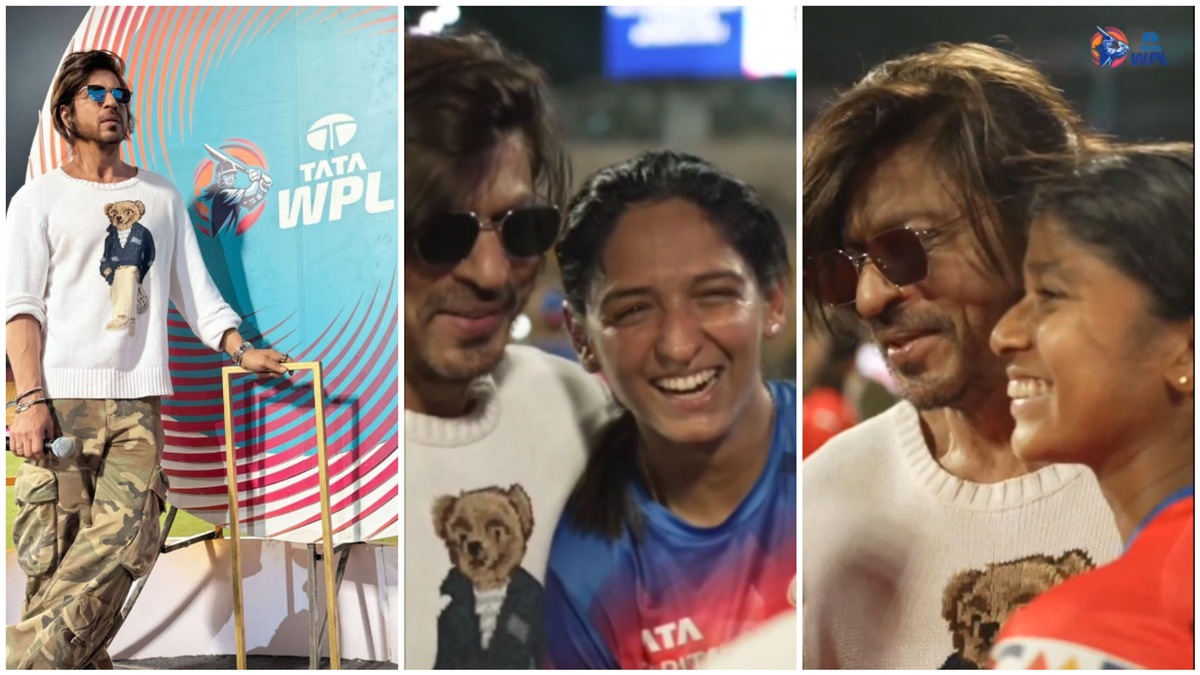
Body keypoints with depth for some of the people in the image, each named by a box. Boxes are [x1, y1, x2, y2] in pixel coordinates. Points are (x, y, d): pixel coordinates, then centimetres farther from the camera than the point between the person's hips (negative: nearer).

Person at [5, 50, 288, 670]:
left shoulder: (162, 197, 21)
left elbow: (193, 289, 21)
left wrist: (239, 349, 4)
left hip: (138, 405, 3)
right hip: (62, 400, -3)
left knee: (124, 547, -14)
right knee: (54, 555, -12)